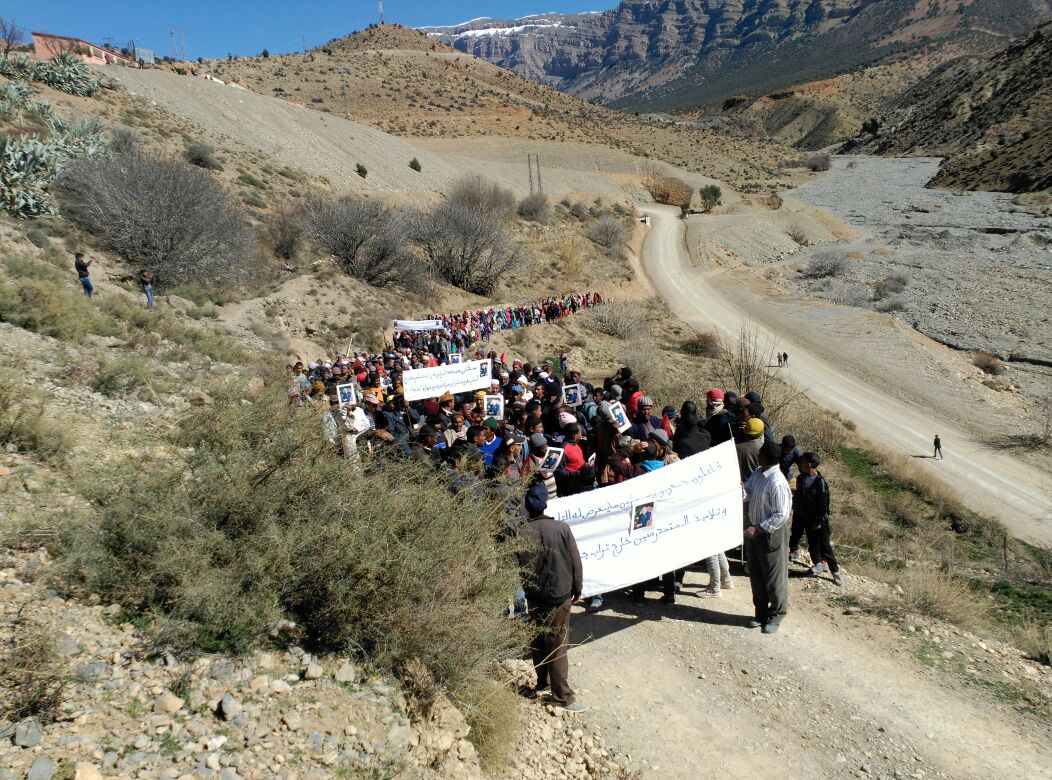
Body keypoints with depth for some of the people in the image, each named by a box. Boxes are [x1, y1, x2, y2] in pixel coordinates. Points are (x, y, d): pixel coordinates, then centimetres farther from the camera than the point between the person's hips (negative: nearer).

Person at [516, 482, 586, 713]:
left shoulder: (521, 534, -8)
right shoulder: (561, 528, -12)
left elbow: (518, 566, -1)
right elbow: (575, 561, -8)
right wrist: (577, 589, 5)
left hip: (534, 596, 3)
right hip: (559, 595, -2)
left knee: (538, 641, 19)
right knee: (558, 646, 2)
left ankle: (542, 684, 32)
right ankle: (562, 697, 6)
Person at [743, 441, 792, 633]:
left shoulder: (777, 483, -26)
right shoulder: (758, 473, -1)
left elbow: (782, 515, -24)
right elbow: (747, 492, 9)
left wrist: (758, 529, -25)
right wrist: (740, 490, -14)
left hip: (770, 534, -8)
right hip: (755, 531, 8)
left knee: (774, 578, 9)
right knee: (756, 576, 19)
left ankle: (776, 615, 27)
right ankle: (761, 613, 34)